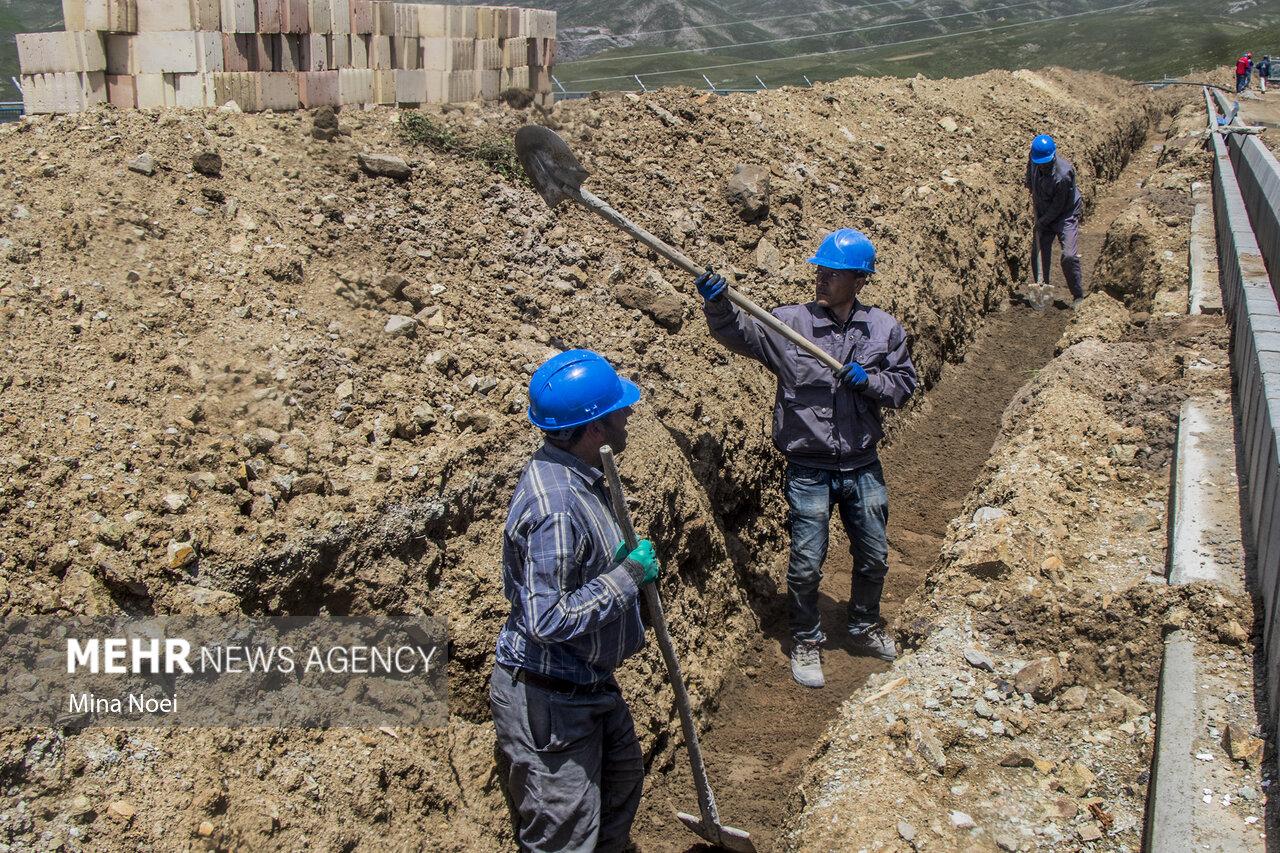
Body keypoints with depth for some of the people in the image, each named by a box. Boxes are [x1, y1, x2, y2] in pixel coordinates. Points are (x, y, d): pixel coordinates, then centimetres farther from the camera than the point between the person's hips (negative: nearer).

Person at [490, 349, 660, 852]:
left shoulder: (576, 475, 3)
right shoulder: (555, 506, -31)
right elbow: (548, 620, -32)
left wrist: (629, 562, 9)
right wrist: (628, 575, -25)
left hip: (587, 682, 10)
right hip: (546, 699, -10)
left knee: (623, 777, 27)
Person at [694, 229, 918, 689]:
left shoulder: (884, 330, 0)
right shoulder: (789, 322, -8)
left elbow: (903, 385, 5)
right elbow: (738, 332, -19)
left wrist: (869, 380, -15)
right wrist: (717, 304, -38)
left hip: (862, 467, 3)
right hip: (808, 470, -3)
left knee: (873, 556, 18)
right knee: (806, 564, 4)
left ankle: (863, 628, 43)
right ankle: (805, 642, 27)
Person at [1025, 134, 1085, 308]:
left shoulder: (1063, 174, -32)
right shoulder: (1034, 158, -12)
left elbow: (1058, 206, -22)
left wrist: (1042, 222, -14)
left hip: (1066, 214, -6)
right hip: (1043, 213, 6)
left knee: (1069, 255, -14)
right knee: (1041, 251, 2)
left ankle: (1078, 295, 0)